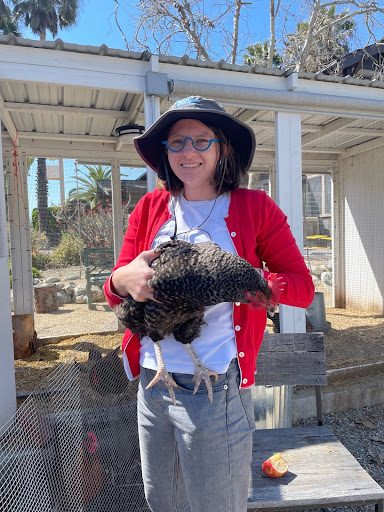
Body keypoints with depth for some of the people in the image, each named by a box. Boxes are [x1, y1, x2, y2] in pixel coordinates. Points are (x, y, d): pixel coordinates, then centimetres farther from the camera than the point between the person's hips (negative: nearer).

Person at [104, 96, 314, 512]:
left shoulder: (255, 207, -4)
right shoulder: (149, 208, 4)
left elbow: (302, 287, -3)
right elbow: (114, 290, 7)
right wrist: (123, 280, -18)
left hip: (217, 388, -3)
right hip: (151, 384, 4)